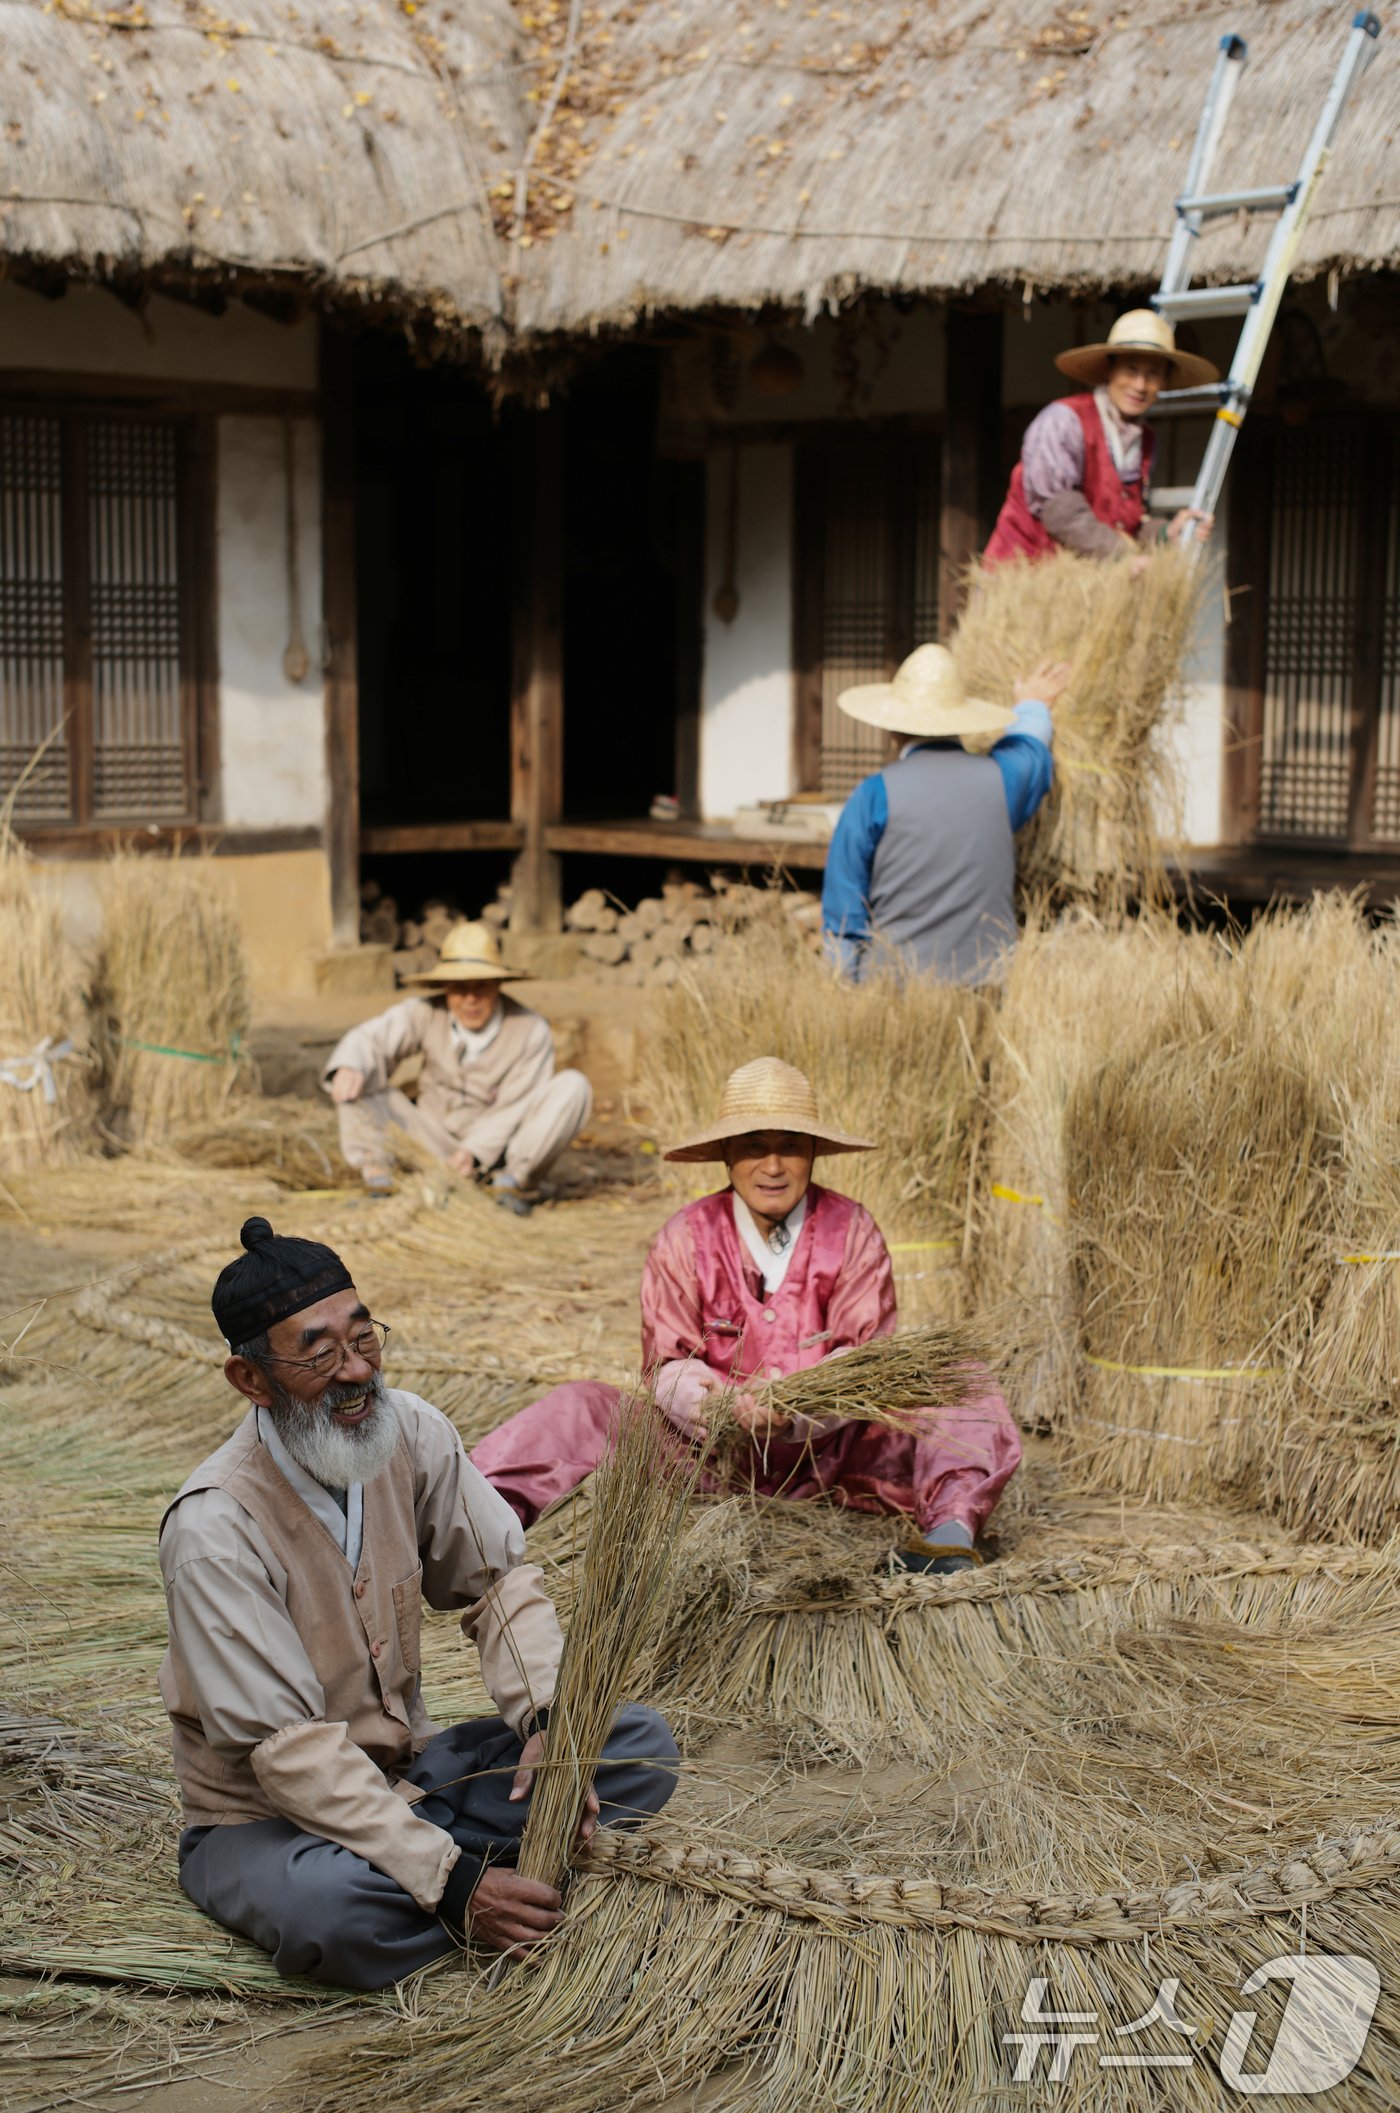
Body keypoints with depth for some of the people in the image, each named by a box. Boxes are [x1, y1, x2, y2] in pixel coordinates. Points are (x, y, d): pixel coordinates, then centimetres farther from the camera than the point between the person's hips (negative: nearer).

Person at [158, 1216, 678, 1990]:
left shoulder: (408, 1431, -7)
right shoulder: (214, 1526, -26)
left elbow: (500, 1581, 2)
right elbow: (286, 1751, -28)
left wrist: (547, 1721, -17)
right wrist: (451, 1883, -33)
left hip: (410, 1772, 6)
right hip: (264, 1821, -6)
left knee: (641, 1744, -9)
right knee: (337, 1905, -40)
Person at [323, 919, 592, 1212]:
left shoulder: (532, 1031, -13)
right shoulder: (424, 1014, -8)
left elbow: (516, 1108, -15)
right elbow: (369, 1039, -18)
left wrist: (475, 1150, -30)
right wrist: (348, 1066, -44)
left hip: (498, 1151, -1)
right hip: (435, 1149, 1)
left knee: (572, 1086, -24)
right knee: (358, 1080, -15)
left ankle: (513, 1180, -27)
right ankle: (377, 1174, -24)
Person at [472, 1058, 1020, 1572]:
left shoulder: (852, 1232, -2)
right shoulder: (684, 1238, -1)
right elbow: (668, 1363, -7)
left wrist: (797, 1413, -33)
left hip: (830, 1450, 0)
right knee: (577, 1409, -17)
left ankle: (949, 1528, -44)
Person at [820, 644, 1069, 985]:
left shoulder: (875, 795, -4)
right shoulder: (1002, 780, 5)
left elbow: (842, 915, -2)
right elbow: (1029, 748, 32)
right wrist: (1033, 707, 54)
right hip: (987, 981, 3)